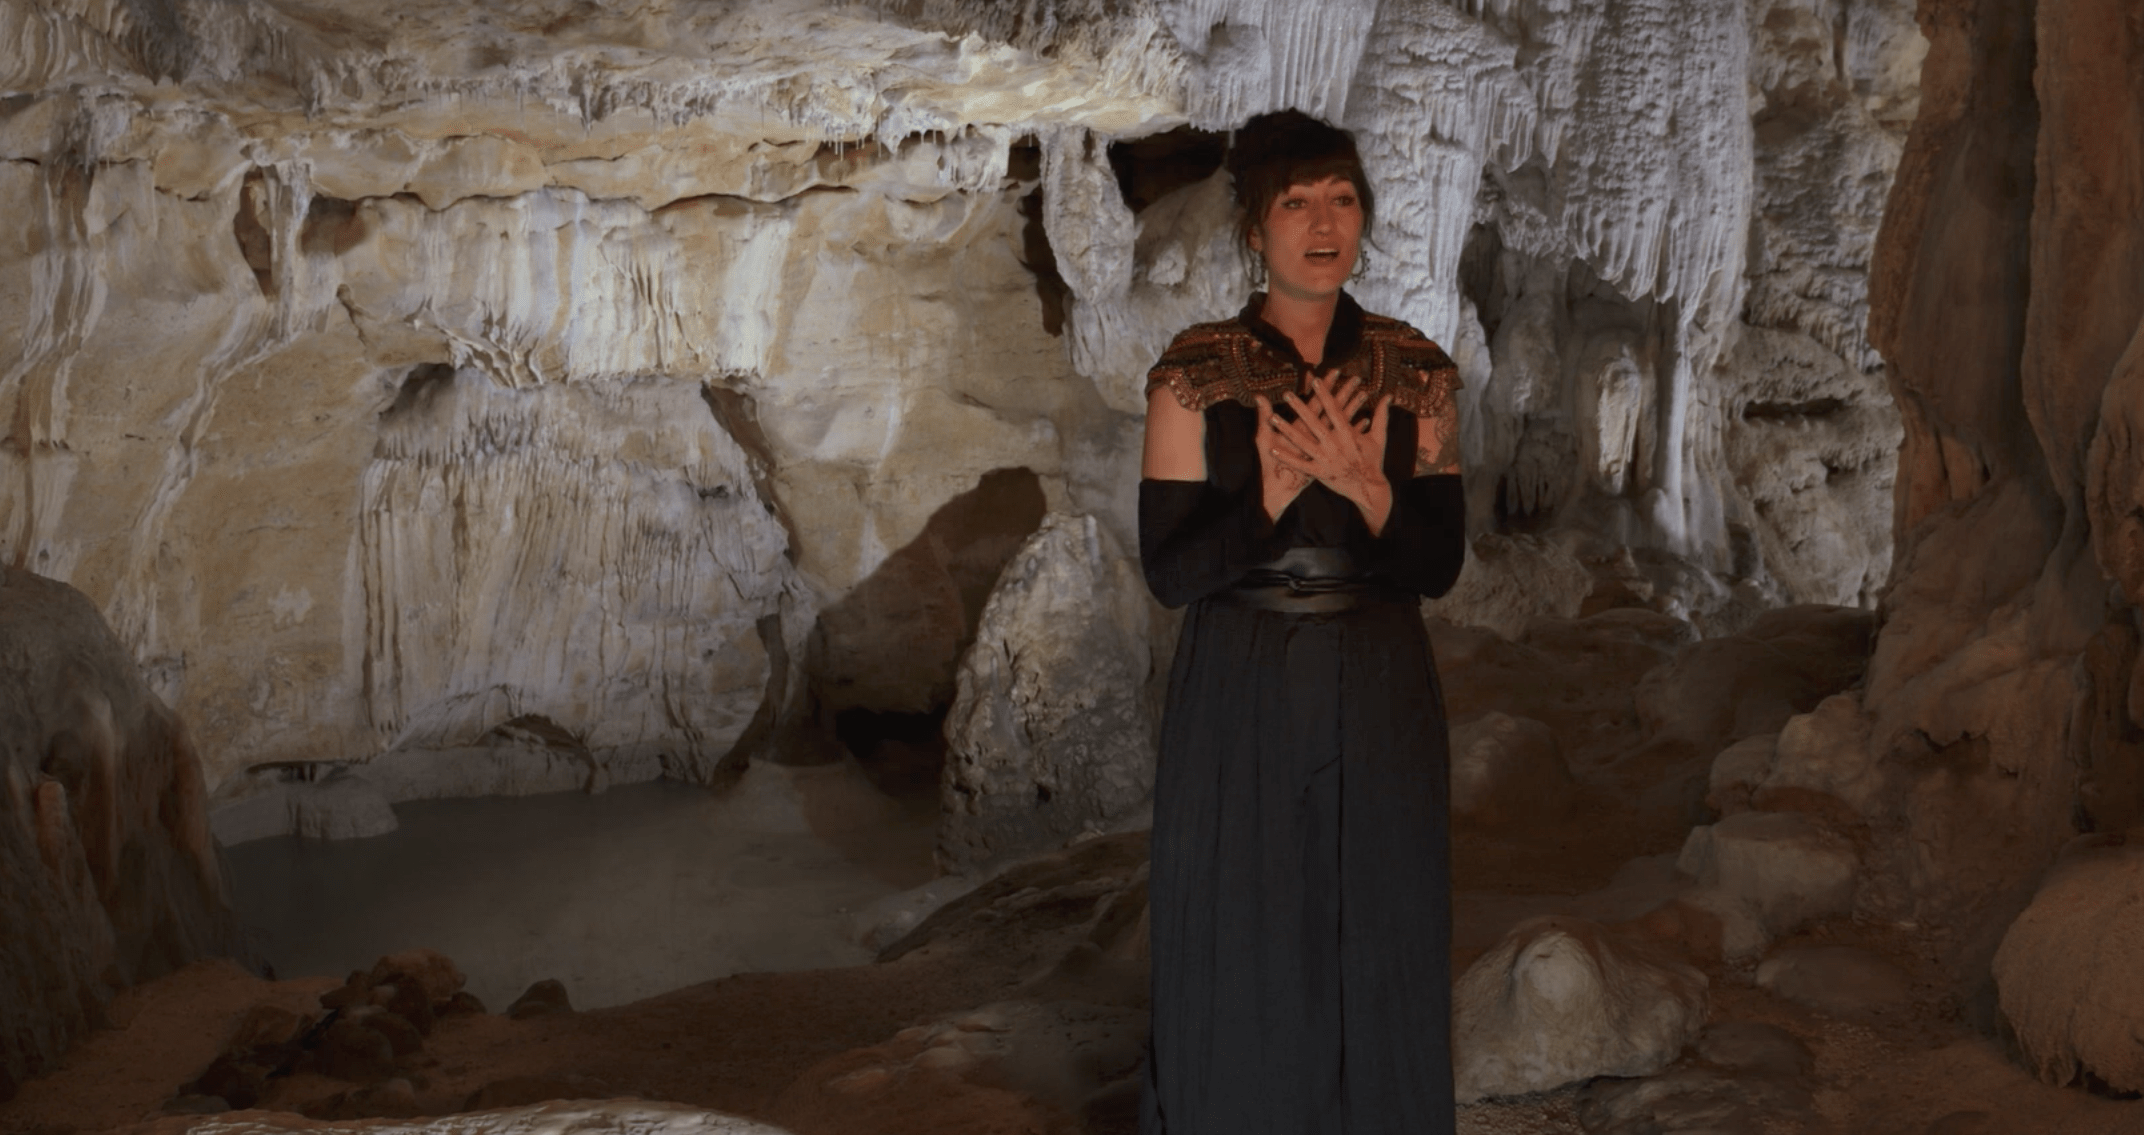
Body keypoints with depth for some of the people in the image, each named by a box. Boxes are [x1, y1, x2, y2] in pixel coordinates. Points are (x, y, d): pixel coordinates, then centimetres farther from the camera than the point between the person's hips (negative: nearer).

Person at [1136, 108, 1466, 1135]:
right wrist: (1279, 486, -21)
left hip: (1381, 701, 2)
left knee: (1378, 957, 9)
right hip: (1239, 703, -2)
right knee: (1239, 960, 6)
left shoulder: (1414, 375, 1)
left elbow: (1440, 563, -1)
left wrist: (1366, 487, -19)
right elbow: (1170, 570, -9)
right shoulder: (1194, 376, -6)